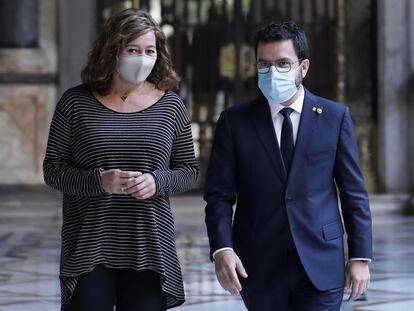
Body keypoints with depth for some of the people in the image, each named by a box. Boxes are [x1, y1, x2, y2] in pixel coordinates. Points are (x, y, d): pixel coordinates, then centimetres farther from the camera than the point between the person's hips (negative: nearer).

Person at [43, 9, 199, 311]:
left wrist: (157, 182, -12)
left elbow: (189, 171, 10)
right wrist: (99, 181, -16)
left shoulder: (170, 105, 6)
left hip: (150, 249, 1)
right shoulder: (76, 102, 2)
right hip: (88, 249, -1)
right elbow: (53, 169, 2)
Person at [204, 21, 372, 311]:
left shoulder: (335, 117, 3)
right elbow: (219, 195, 0)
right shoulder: (234, 121, 3)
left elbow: (354, 193, 4)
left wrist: (360, 256, -1)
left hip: (321, 264, 0)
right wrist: (222, 249, -15)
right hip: (258, 268, 1)